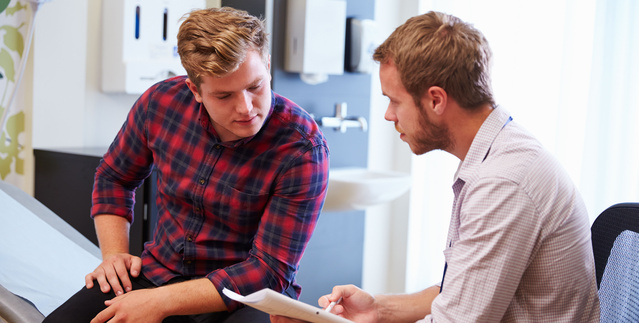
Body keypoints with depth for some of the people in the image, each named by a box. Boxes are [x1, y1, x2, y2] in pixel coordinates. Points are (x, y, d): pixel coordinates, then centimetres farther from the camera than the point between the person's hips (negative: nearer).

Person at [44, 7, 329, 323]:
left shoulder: (303, 149, -20)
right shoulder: (161, 101, -6)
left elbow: (271, 271, -20)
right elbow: (114, 177, 14)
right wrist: (114, 253, -1)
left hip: (247, 297, -3)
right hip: (159, 272, 4)